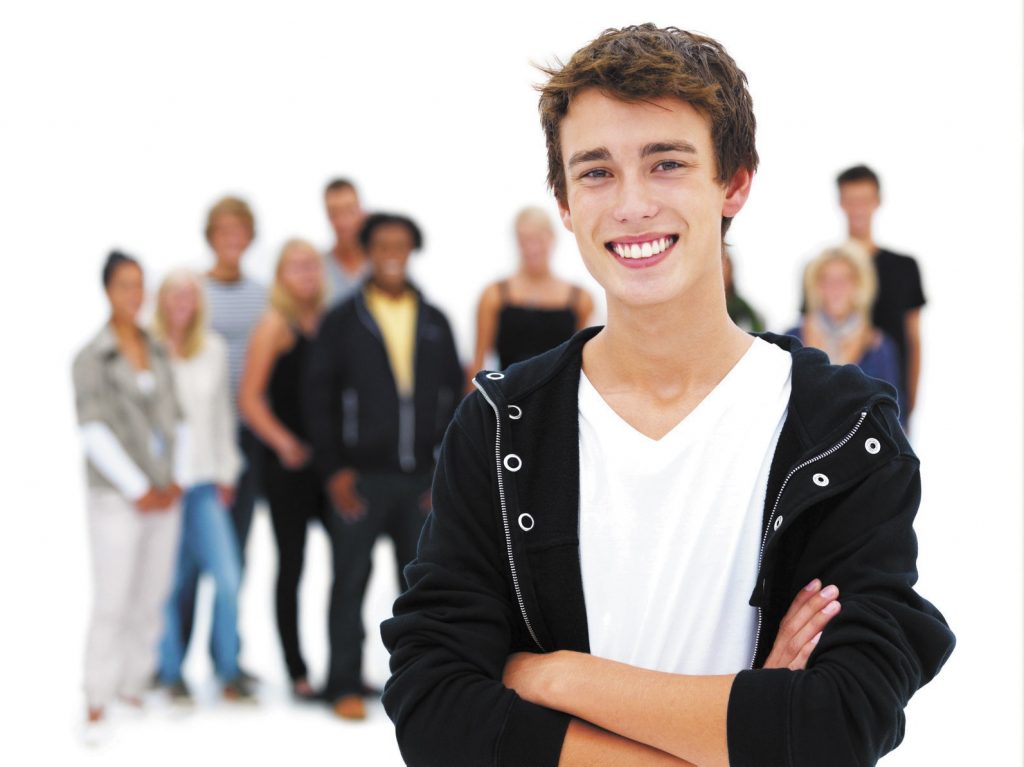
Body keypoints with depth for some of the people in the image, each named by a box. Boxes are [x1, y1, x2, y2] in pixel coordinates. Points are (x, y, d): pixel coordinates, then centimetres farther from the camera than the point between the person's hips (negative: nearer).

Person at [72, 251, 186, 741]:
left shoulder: (158, 352, 11)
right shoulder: (91, 357, -4)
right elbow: (94, 432, -9)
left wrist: (177, 480, 2)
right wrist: (138, 490, -11)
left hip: (164, 496, 5)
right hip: (116, 499, -5)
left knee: (151, 600, 6)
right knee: (112, 603, -7)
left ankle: (133, 690, 16)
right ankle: (96, 708, -2)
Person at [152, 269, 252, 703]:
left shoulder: (214, 350, 10)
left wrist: (226, 473, 15)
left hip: (205, 480, 3)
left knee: (228, 577, -6)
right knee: (168, 582, 0)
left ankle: (229, 671, 6)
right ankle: (171, 673, 13)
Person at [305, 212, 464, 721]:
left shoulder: (435, 322, 11)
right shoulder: (342, 322, 3)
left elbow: (453, 395, 11)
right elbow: (319, 398, 0)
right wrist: (333, 469, -7)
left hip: (423, 477, 3)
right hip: (362, 477, -2)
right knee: (350, 579, 1)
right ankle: (345, 684, 9)